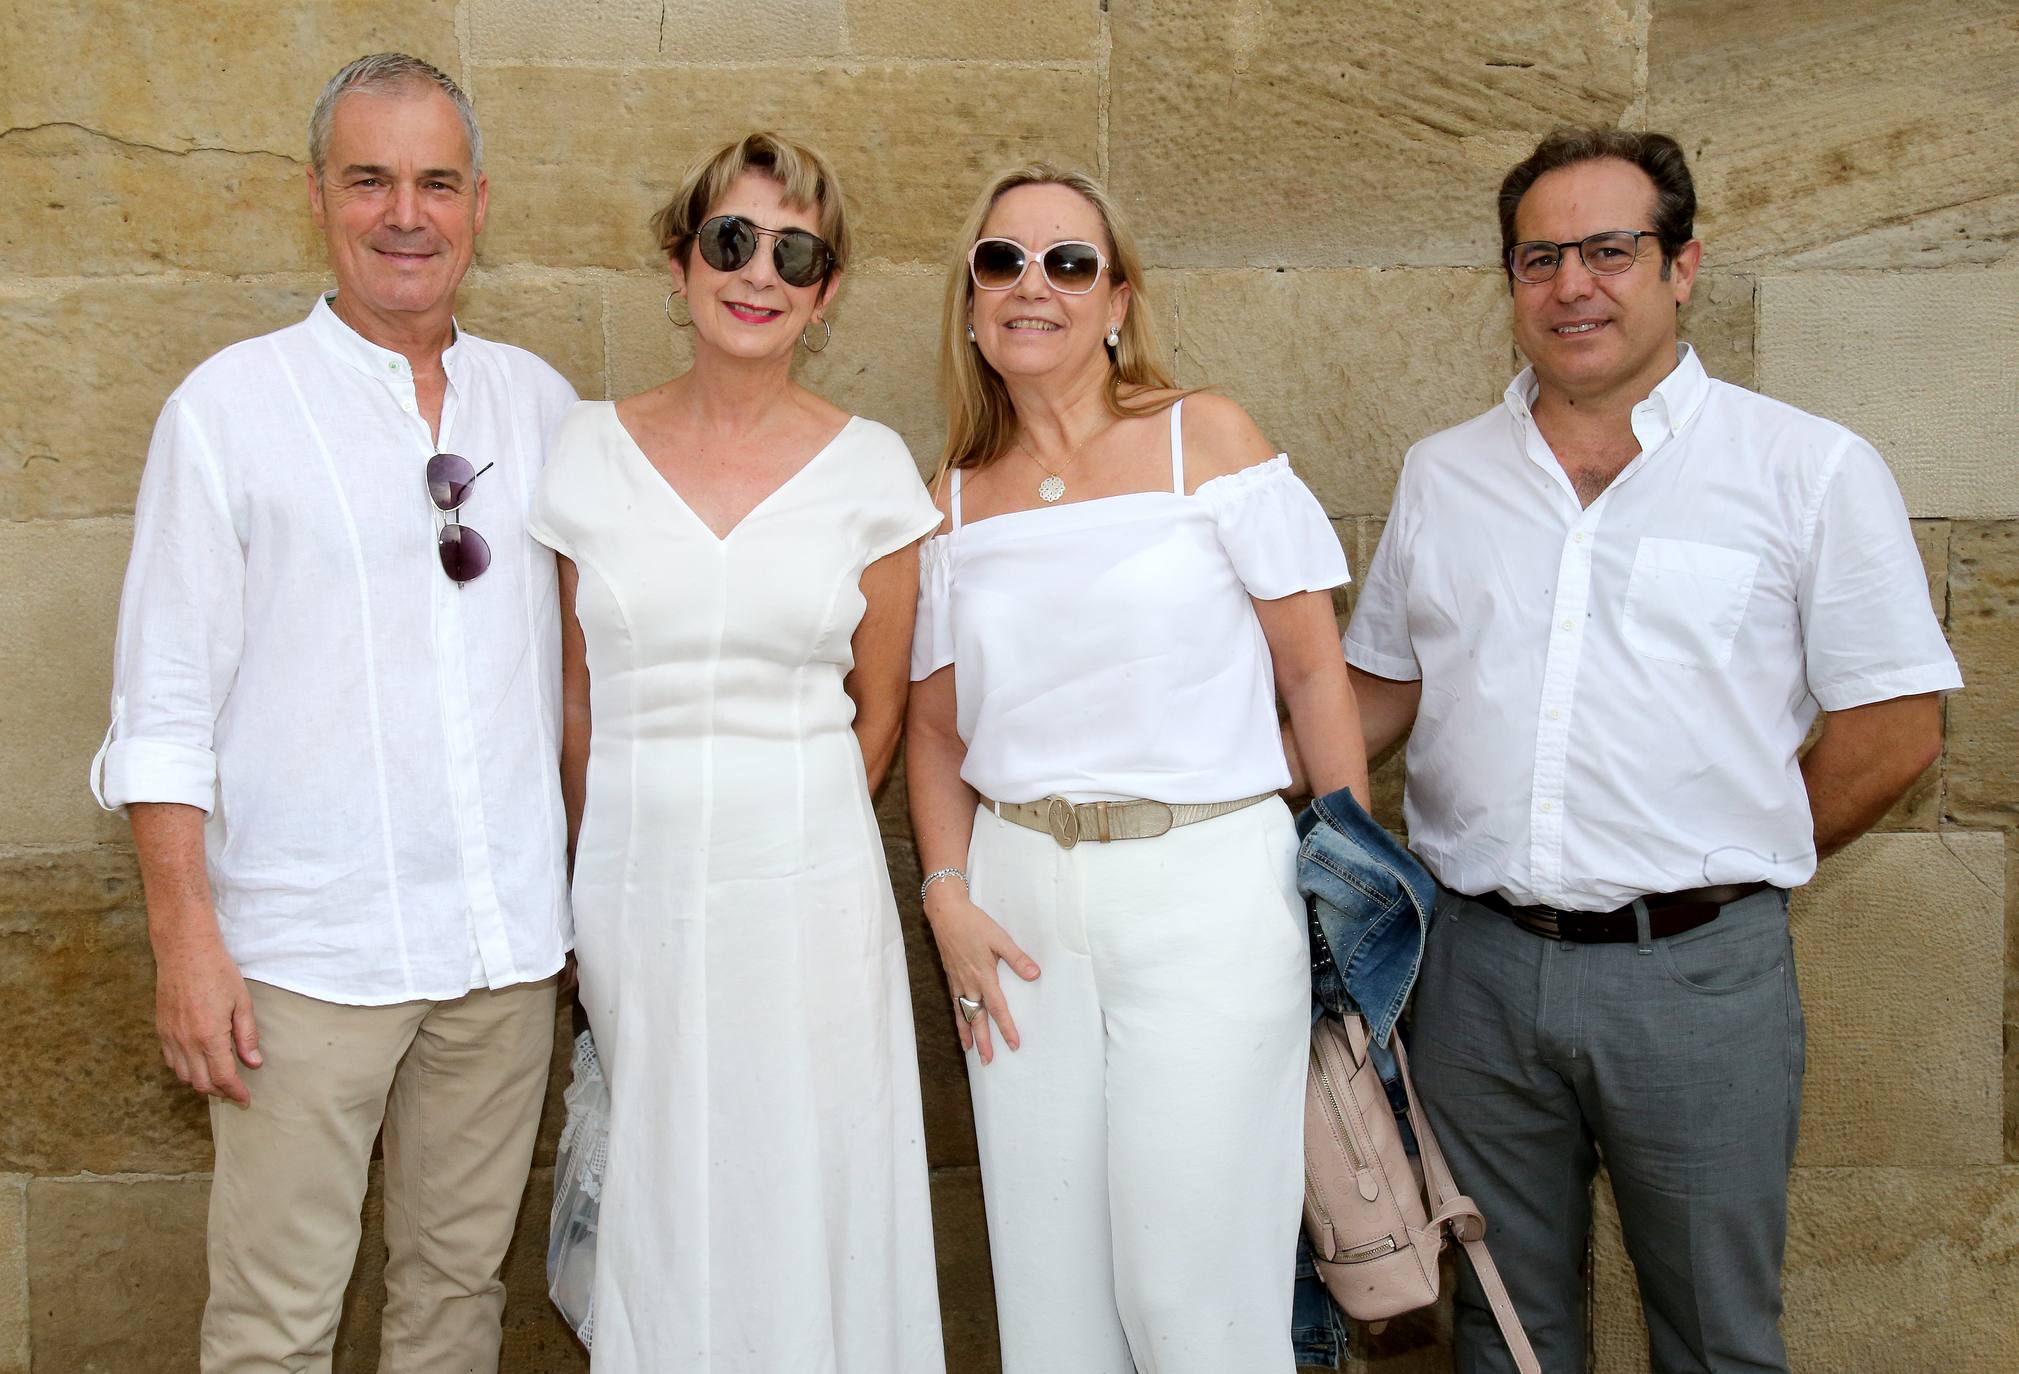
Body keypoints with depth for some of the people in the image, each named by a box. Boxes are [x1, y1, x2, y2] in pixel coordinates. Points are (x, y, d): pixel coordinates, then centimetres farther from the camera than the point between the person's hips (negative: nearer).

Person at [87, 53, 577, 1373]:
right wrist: (186, 938, -9)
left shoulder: (539, 400, 8)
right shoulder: (231, 405, -3)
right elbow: (164, 703, -4)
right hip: (309, 951, -3)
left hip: (509, 934, 4)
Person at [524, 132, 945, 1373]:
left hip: (809, 892, -1)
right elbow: (575, 697, 8)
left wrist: (792, 827, 9)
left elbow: (879, 704, 8)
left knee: (803, 1196, 7)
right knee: (658, 1211, 10)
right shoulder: (589, 450, 2)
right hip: (633, 886, 1)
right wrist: (610, 869, 10)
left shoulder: (869, 467, -1)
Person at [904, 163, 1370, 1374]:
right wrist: (949, 897, 1)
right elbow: (936, 727, 14)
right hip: (1020, 894, 4)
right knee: (1049, 1275, 12)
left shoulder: (1207, 439, -2)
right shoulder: (953, 500, 9)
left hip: (1209, 880, -4)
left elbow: (1314, 671, -1)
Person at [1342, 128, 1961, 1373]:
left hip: (1698, 977, -3)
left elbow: (1895, 732, -2)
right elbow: (1381, 690, 16)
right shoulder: (1441, 476, 9)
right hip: (1479, 971, 3)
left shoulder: (1811, 469, -3)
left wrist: (1719, 875, -2)